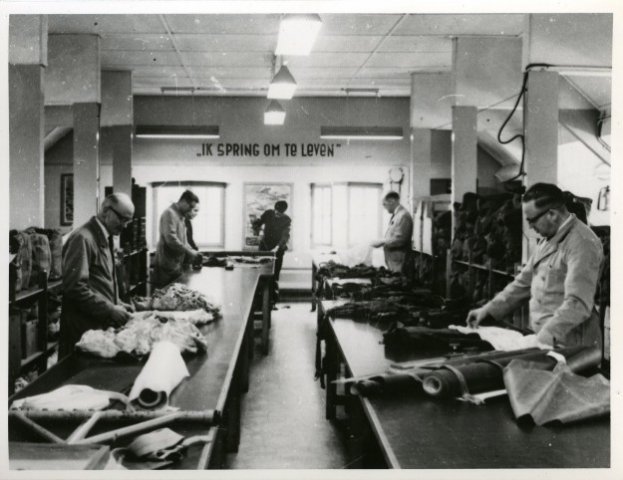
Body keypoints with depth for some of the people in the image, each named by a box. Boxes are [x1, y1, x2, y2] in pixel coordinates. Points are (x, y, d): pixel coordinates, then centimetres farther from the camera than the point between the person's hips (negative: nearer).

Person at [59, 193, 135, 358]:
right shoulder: (83, 238, -15)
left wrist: (117, 304, 9)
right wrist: (110, 310, -19)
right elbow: (75, 287, -22)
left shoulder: (104, 238, 13)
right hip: (84, 329, -9)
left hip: (102, 325, 9)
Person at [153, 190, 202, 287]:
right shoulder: (170, 213, -12)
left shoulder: (181, 216, 18)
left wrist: (193, 253, 8)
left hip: (177, 266, 9)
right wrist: (189, 252, -16)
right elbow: (171, 239, -23)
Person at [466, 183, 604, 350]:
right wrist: (489, 309, 15)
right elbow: (525, 282, 21)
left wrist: (543, 339, -29)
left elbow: (577, 305, -24)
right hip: (543, 339, 8)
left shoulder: (582, 243, -16)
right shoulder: (547, 240, 14)